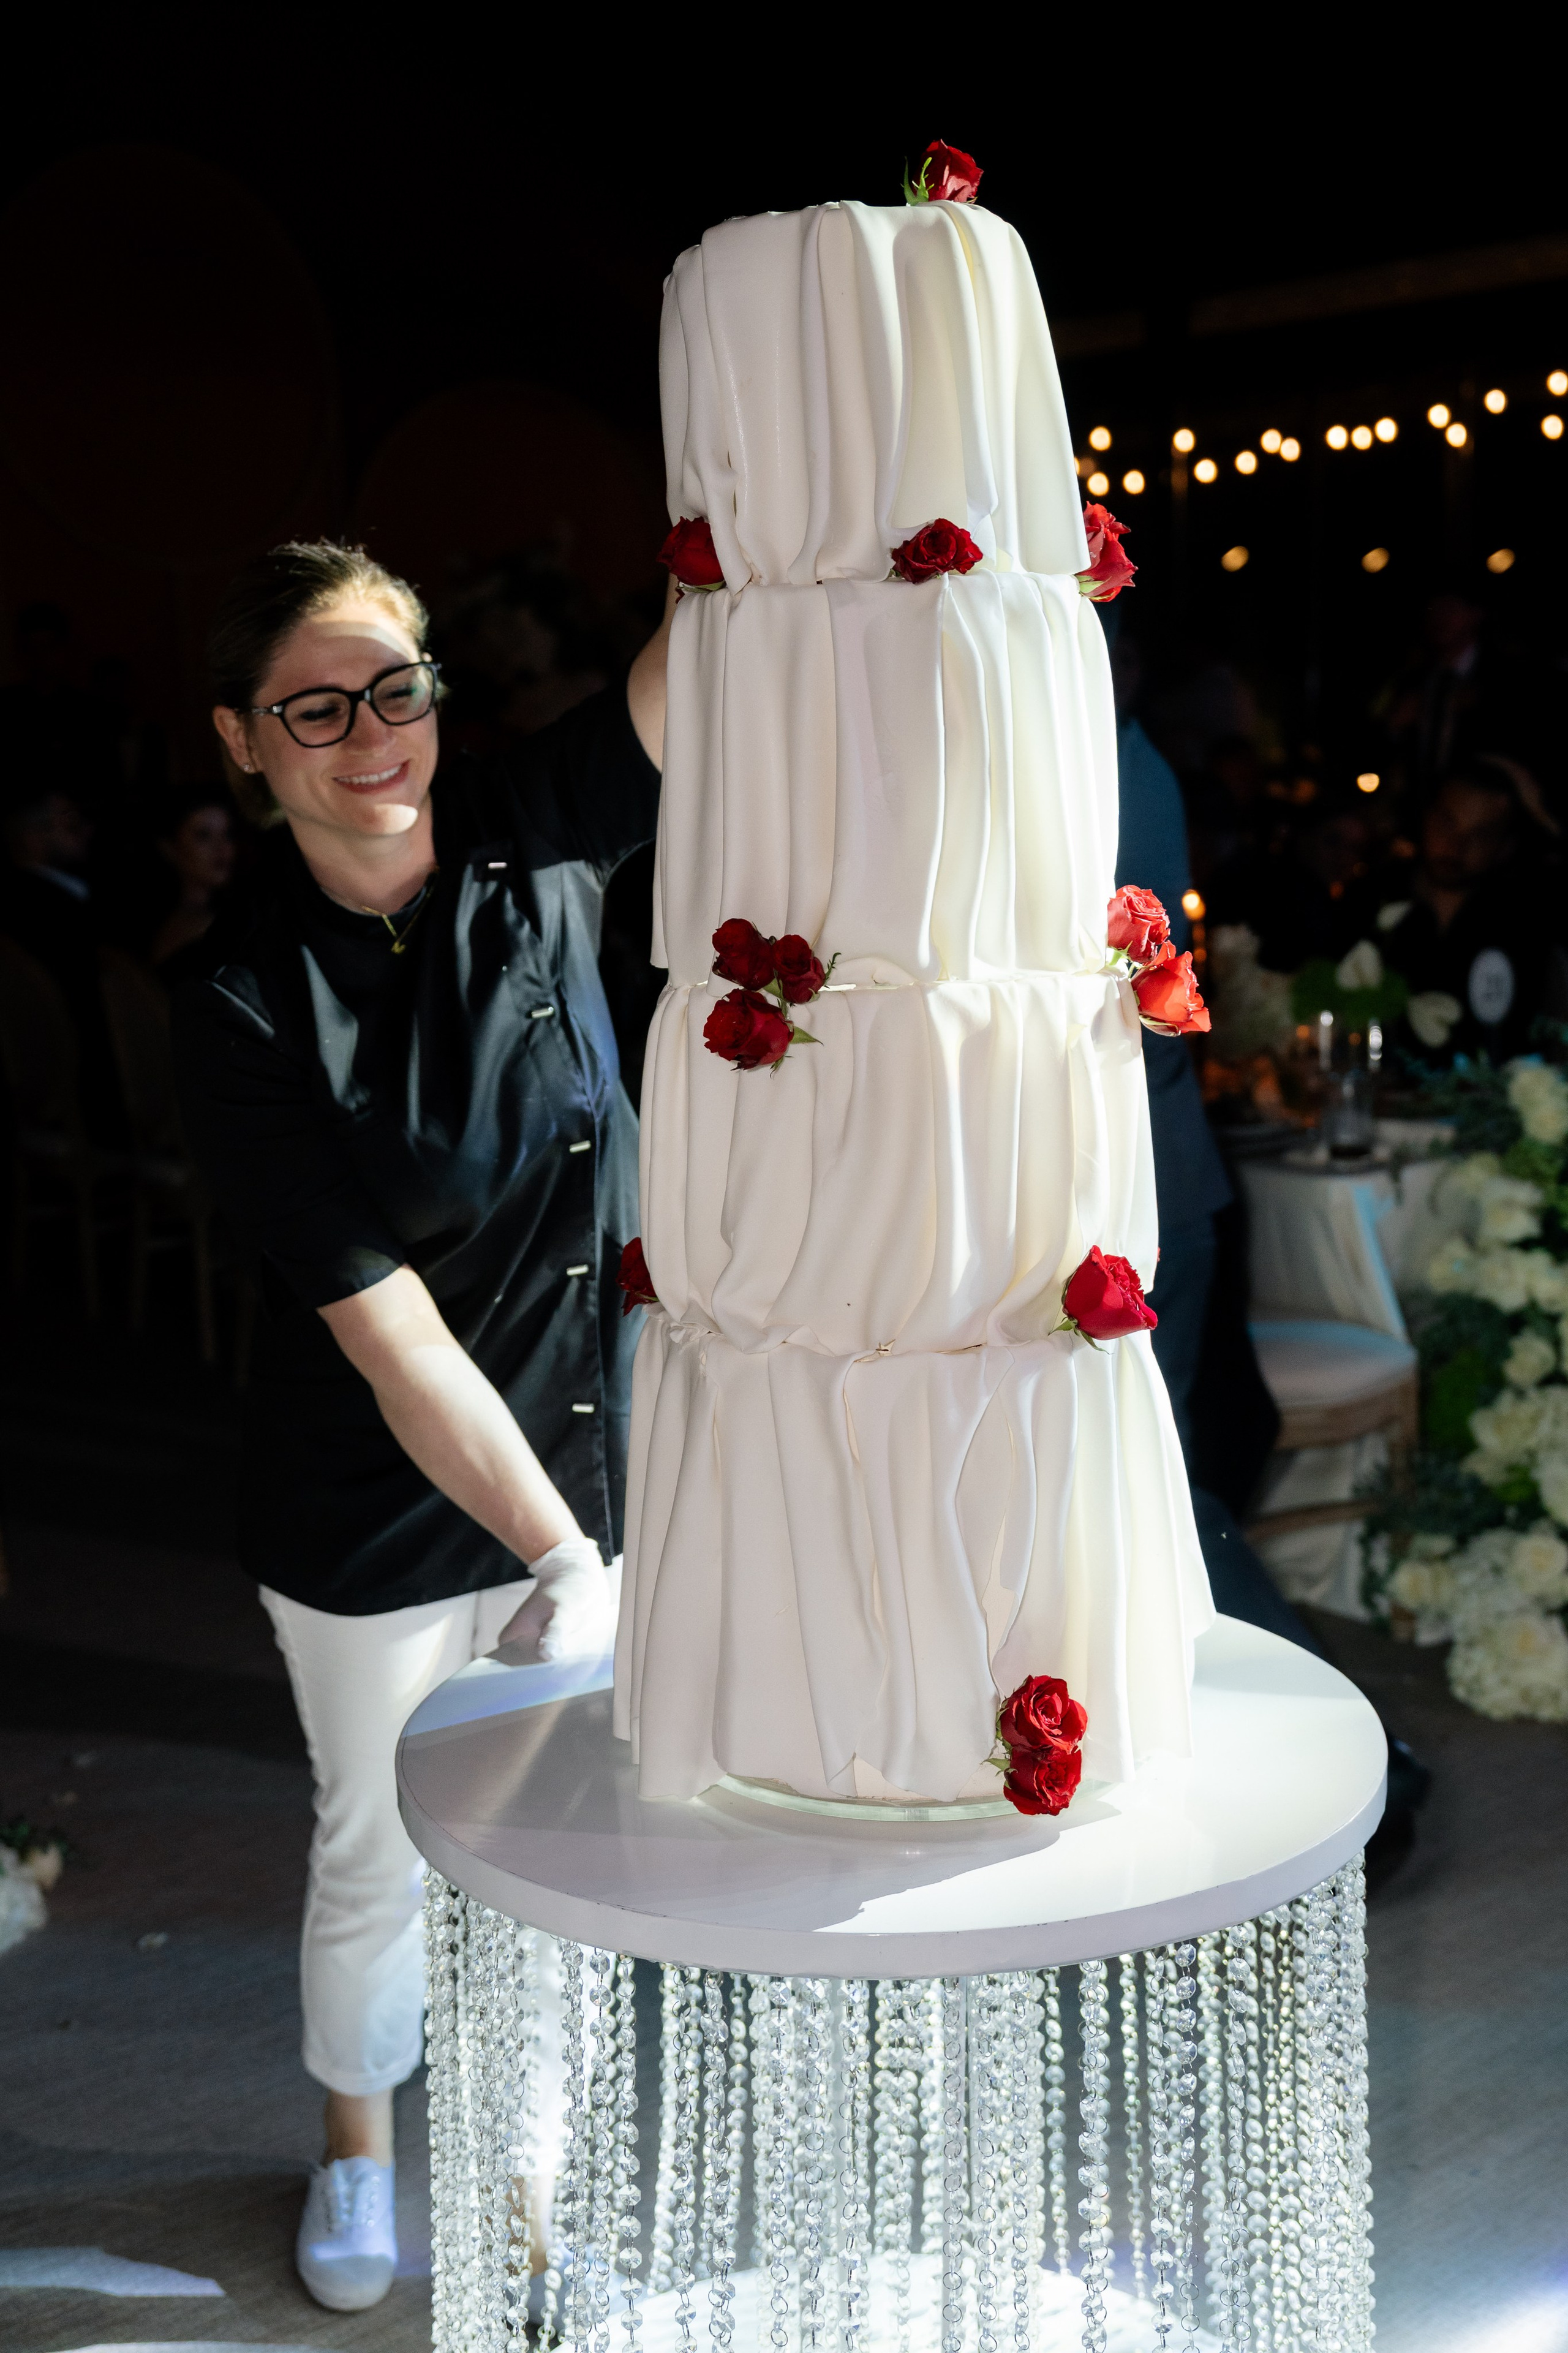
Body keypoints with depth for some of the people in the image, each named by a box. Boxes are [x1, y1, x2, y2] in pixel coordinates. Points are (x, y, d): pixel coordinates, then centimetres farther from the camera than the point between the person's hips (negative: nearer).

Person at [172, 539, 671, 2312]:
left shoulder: (534, 842, -8)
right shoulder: (245, 1015, -19)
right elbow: (392, 1336, -23)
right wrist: (562, 1554, -29)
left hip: (593, 1466, 3)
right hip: (382, 1520, -3)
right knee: (379, 1857, 17)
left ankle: (530, 2149, 44)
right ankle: (357, 2152, 47)